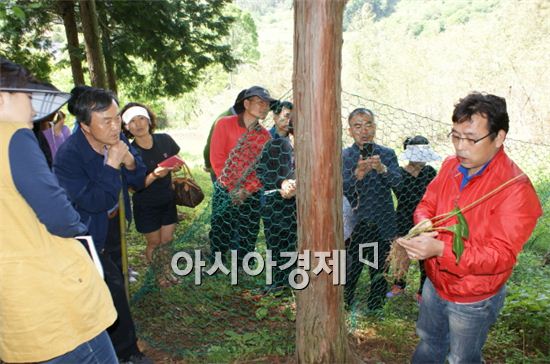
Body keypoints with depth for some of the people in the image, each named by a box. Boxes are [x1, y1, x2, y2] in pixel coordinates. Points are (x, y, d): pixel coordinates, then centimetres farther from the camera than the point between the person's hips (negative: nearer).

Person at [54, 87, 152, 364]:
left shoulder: (117, 140, -10)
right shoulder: (68, 155, -28)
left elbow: (138, 182, -2)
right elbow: (95, 202, -30)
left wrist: (130, 162, -22)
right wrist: (112, 165, -34)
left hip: (114, 223, 6)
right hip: (89, 231, -6)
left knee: (116, 280, 18)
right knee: (113, 286, -4)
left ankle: (116, 341, 41)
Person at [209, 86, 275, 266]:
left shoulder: (265, 136, 3)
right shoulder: (225, 124, -6)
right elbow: (217, 158, -10)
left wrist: (246, 190, -11)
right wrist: (233, 188, -12)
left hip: (251, 195, 3)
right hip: (225, 192, -3)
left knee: (249, 236, 10)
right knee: (220, 233, 5)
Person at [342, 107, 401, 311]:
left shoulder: (387, 154, 5)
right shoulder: (343, 156, 0)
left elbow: (397, 181, -12)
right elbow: (342, 189, -12)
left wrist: (382, 169, -32)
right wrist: (358, 174, -31)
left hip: (381, 225, 2)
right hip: (354, 224, -1)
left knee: (379, 274, 12)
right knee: (349, 272, 4)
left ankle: (375, 310, 31)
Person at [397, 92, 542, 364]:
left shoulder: (515, 188, -27)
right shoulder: (451, 166, -7)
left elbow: (502, 255, -29)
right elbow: (427, 203, 6)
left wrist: (440, 249, -40)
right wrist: (424, 222, -19)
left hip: (473, 300, -5)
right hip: (435, 283, 6)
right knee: (429, 341, 29)